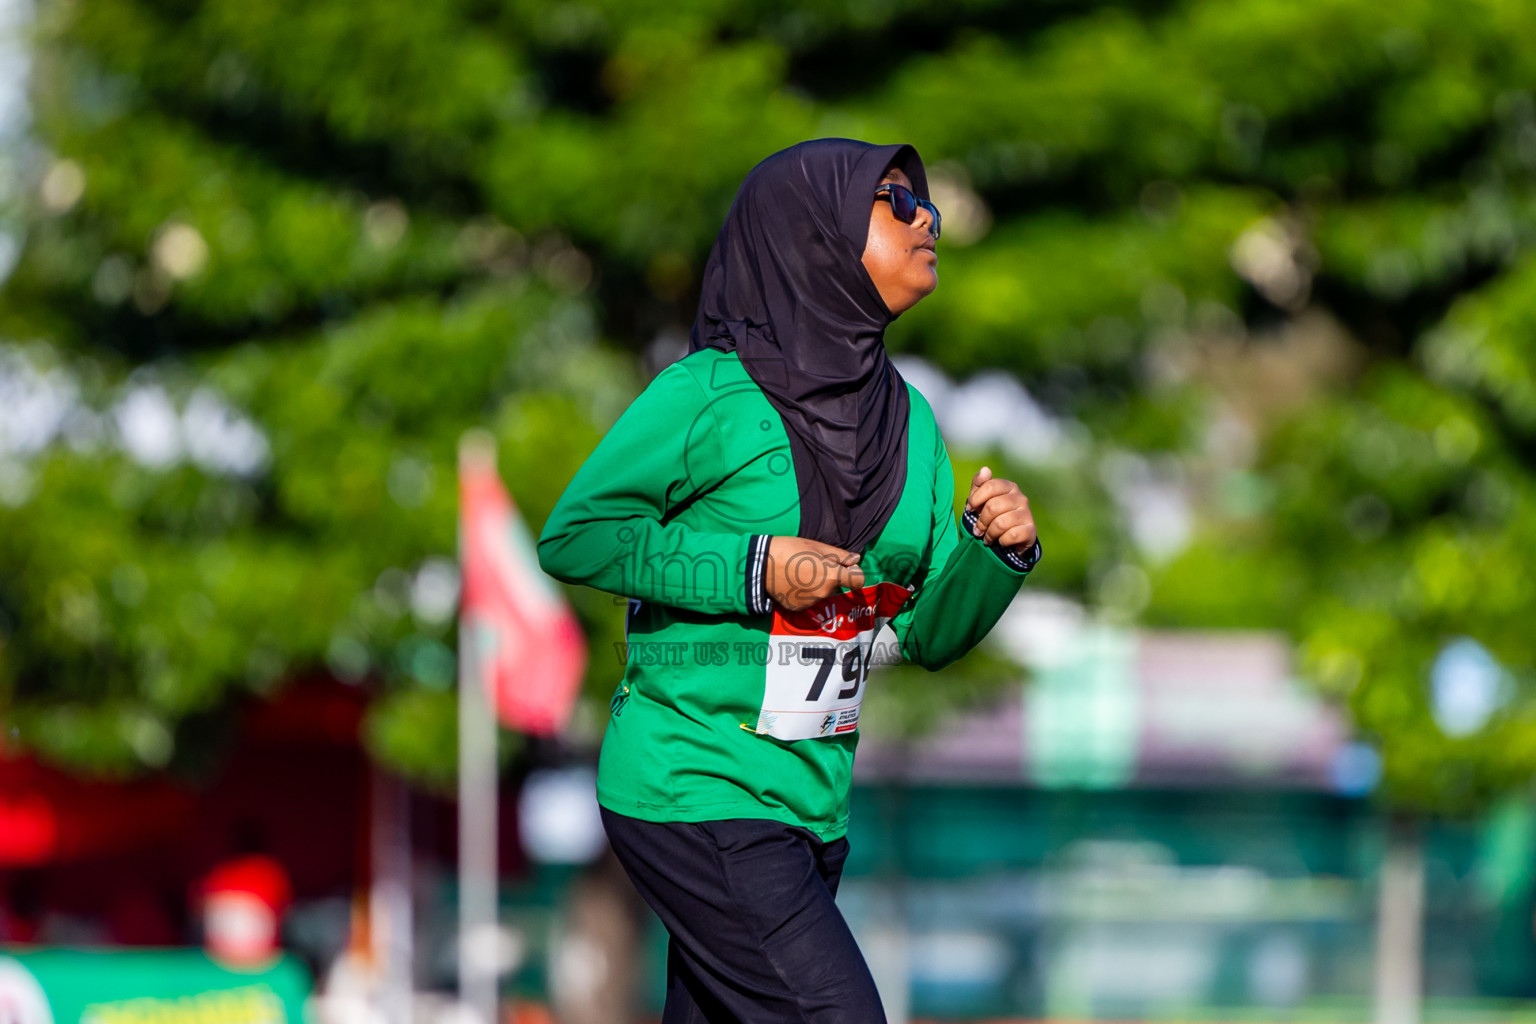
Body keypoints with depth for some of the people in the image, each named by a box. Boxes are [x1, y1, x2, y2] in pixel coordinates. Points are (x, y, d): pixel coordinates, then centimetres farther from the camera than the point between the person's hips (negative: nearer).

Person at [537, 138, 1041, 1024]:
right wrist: (750, 568, -18)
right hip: (695, 792, -7)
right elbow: (573, 535, -9)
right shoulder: (713, 395, -11)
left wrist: (994, 553, -7)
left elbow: (929, 635, 13)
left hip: (814, 806, 7)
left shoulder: (909, 420, 10)